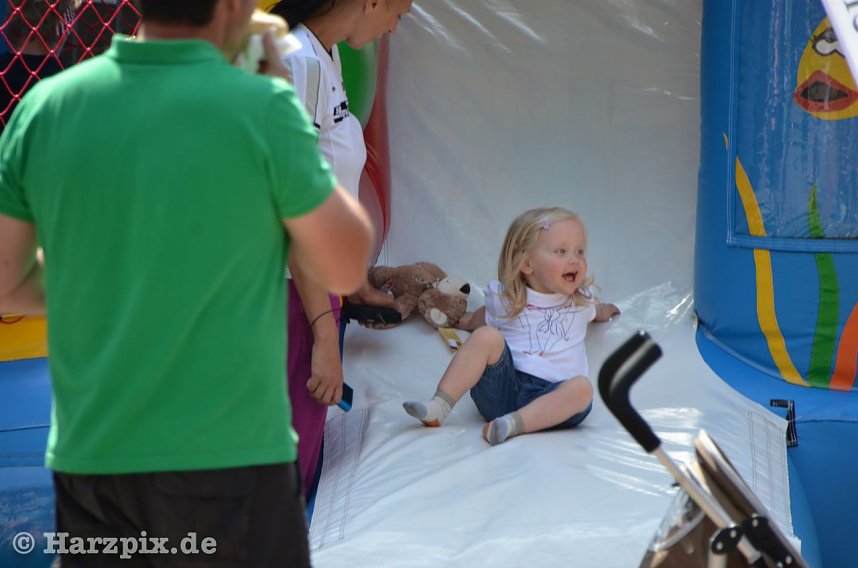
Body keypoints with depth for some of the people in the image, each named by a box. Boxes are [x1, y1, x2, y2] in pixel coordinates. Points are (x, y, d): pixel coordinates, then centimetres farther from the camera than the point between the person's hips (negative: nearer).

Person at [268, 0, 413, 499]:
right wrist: (325, 332, -21)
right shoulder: (299, 62, -19)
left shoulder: (327, 55, 11)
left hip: (318, 284, 10)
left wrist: (358, 285, 27)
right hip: (288, 290, -10)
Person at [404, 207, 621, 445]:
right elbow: (479, 319, 33)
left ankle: (514, 423, -45)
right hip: (503, 386, -1)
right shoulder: (506, 300, 12)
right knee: (488, 336, -27)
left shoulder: (582, 300, 19)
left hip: (552, 397, 1)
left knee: (582, 388, -32)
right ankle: (440, 405, -33)